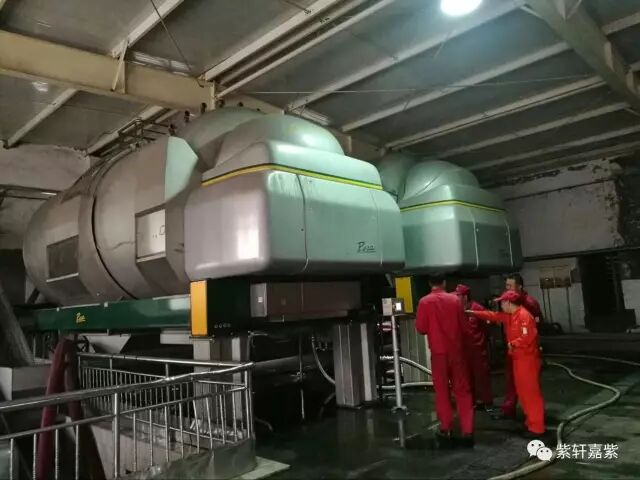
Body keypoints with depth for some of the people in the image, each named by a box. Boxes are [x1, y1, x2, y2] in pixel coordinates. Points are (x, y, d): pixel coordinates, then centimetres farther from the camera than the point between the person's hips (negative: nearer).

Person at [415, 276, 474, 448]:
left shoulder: (424, 302, -9)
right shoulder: (455, 299, -2)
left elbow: (421, 328, -5)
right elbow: (462, 324, 7)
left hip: (438, 352, -1)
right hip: (456, 350, 2)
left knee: (442, 391, 11)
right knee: (462, 391, 8)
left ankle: (446, 430, 17)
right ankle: (467, 432, 6)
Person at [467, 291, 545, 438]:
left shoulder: (524, 316, -20)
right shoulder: (509, 316, 10)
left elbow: (528, 337, -27)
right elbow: (492, 315, 17)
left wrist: (512, 344, -15)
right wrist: (473, 313, 15)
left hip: (528, 359, -10)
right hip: (518, 358, 10)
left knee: (531, 392, -4)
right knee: (523, 391, 15)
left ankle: (537, 428, 2)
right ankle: (530, 422, 25)